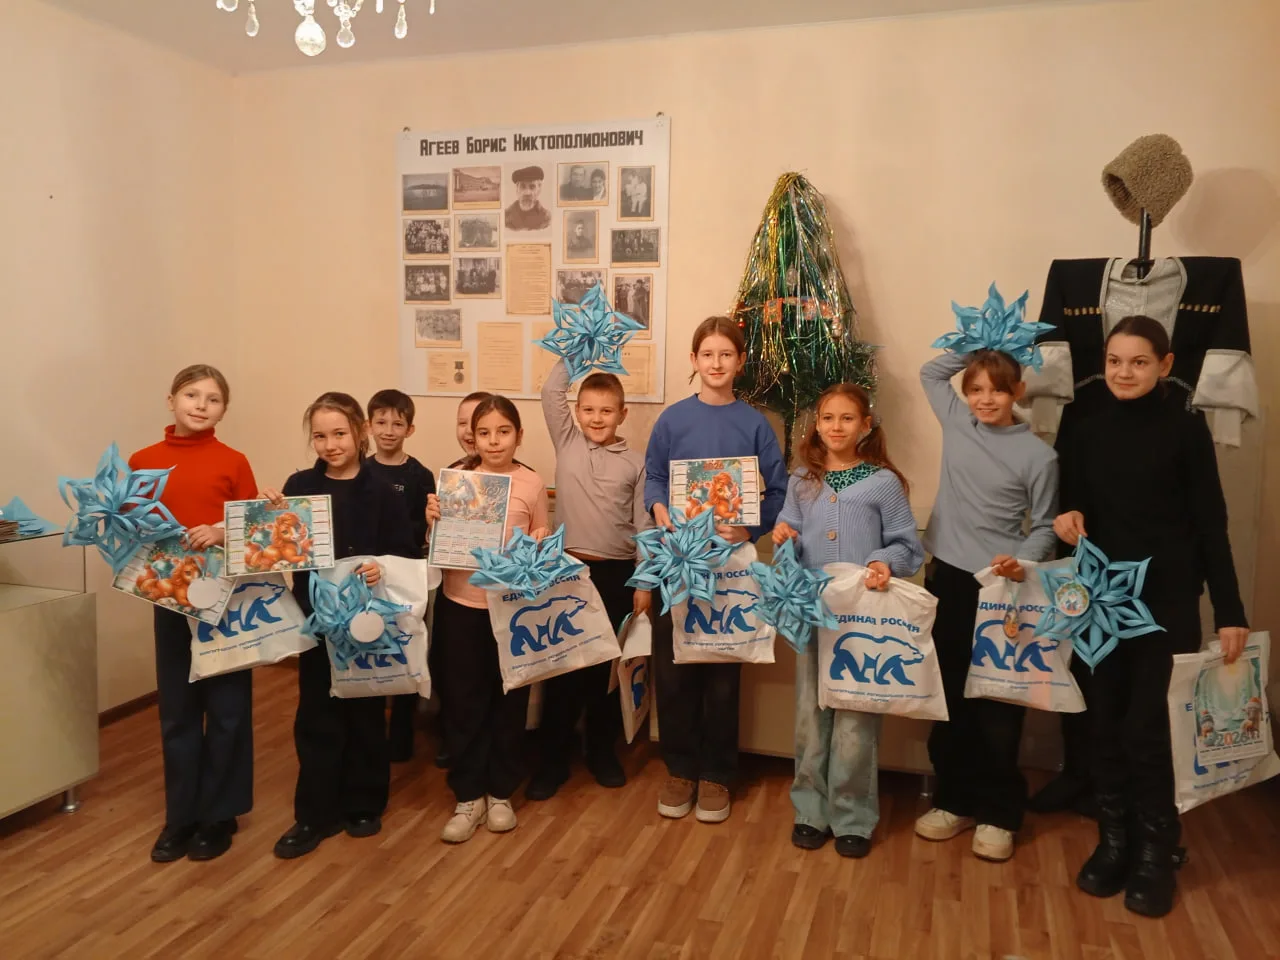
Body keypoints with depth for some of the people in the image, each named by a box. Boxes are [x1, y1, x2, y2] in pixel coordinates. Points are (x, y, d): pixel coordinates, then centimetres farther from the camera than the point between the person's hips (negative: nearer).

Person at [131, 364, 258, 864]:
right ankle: (180, 816, 25)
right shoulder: (142, 462, 3)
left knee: (226, 709, 6)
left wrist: (222, 534, -19)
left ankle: (219, 814, 22)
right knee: (177, 711, 11)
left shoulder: (234, 462, -3)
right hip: (170, 597, 2)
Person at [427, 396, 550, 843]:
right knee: (463, 701, 7)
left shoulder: (533, 485, -3)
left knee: (509, 700, 10)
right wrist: (433, 520, -15)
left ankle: (500, 792, 28)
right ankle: (468, 796, 23)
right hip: (460, 605, 1)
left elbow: (542, 539, 6)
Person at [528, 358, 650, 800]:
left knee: (604, 665, 11)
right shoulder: (567, 443, 4)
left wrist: (644, 583, -1)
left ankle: (601, 750, 28)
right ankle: (554, 758, 18)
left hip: (616, 573, 0)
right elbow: (550, 392, -5)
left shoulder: (635, 463, 1)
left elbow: (643, 527, 1)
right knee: (561, 664, 5)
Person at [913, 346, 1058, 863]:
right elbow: (930, 372, 18)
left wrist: (1022, 561, -20)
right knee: (949, 698, 13)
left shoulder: (1038, 455, -7)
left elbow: (1045, 526, -2)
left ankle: (998, 813, 19)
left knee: (998, 705, 4)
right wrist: (975, 346, 8)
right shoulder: (957, 424, 4)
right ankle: (955, 799, 27)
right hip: (948, 578, 4)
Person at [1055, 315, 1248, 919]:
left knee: (1146, 728, -3)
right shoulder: (1088, 429, 5)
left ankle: (1156, 855, 15)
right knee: (1107, 725, 9)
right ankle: (1114, 842, 23)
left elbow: (1210, 522, -4)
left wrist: (1229, 610, -6)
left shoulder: (1185, 428, -5)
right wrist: (1068, 517, -10)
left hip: (1167, 600, -3)